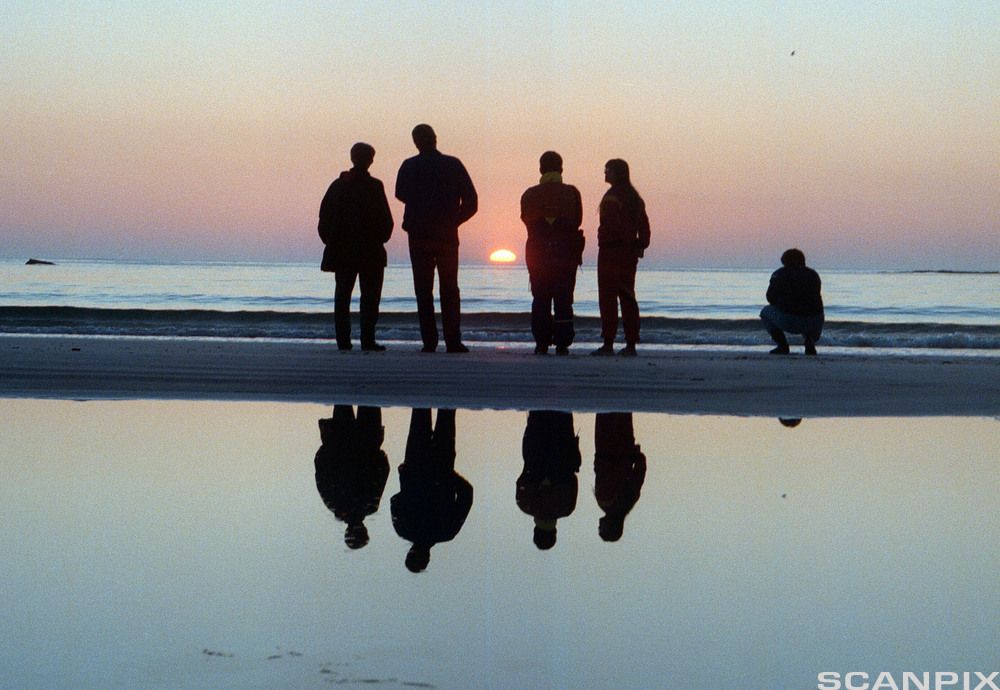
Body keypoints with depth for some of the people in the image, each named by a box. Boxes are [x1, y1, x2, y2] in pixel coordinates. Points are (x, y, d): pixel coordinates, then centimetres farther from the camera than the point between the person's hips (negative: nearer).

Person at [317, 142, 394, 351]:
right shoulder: (374, 186, -10)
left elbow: (324, 216, 5)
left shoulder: (338, 185, 5)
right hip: (369, 250, -4)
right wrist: (380, 238, 4)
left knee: (342, 296, 10)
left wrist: (331, 241, 13)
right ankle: (367, 340, -4)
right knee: (370, 296, 2)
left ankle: (343, 340, 6)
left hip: (342, 250, 4)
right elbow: (386, 219, -12)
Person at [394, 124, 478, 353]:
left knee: (423, 291, 4)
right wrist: (453, 220, 10)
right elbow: (471, 202, 0)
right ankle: (453, 341, 1)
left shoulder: (409, 166, -2)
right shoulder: (453, 165, -2)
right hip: (447, 237, 0)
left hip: (419, 237, 0)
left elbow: (401, 194, 17)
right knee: (450, 290, 8)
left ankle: (429, 341, -2)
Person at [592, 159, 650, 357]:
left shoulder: (611, 197, -12)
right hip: (630, 253, 8)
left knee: (608, 298, -6)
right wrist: (640, 246, 15)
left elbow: (611, 225, -20)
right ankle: (631, 344, 10)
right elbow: (644, 226, 15)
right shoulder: (635, 197, 14)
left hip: (611, 251, -8)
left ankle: (608, 344, -9)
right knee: (628, 297, 11)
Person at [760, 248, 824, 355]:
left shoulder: (779, 274, 10)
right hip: (813, 324, 3)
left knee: (766, 312, 28)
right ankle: (810, 340, 5)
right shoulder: (813, 274, 18)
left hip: (788, 322, -3)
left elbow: (770, 298, 13)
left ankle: (782, 345, 10)